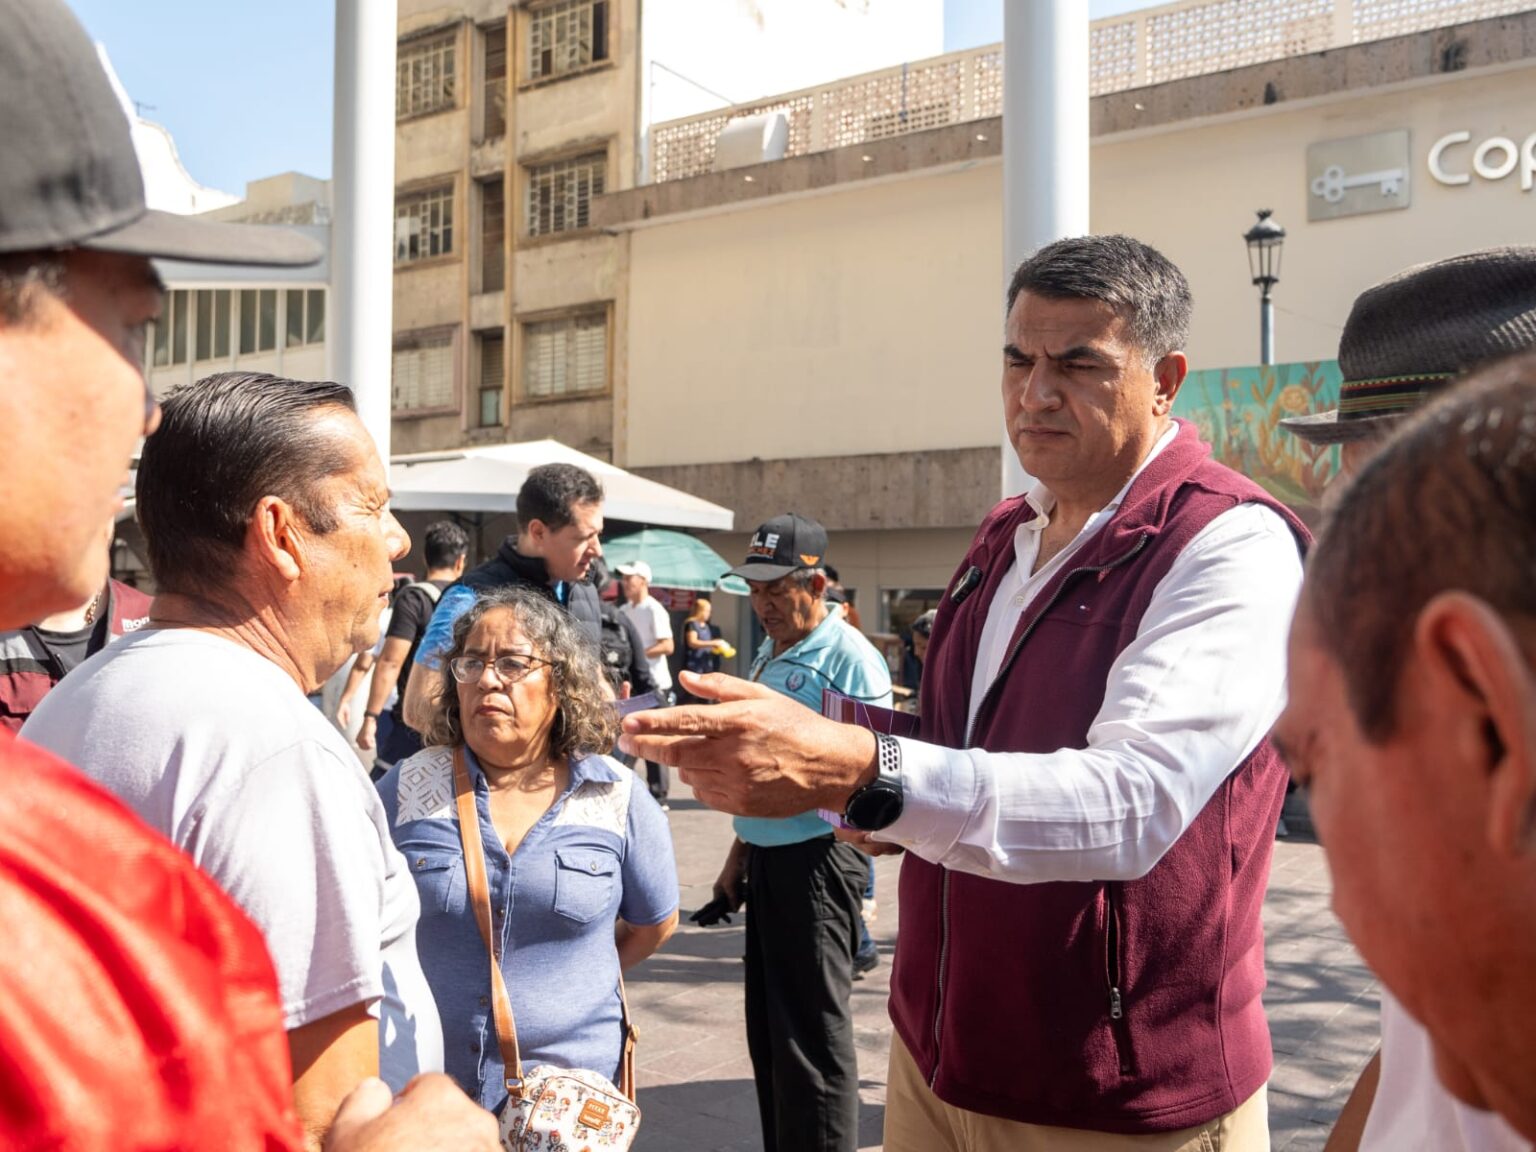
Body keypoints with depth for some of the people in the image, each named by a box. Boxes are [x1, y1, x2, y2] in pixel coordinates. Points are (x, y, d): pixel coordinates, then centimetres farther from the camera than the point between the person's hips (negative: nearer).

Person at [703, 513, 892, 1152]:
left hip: (818, 855, -9)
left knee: (812, 1030, -3)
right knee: (767, 1026, 15)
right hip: (766, 856, 9)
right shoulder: (766, 656, 14)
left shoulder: (849, 656, -13)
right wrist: (738, 857, 20)